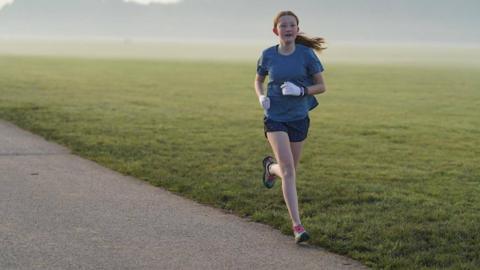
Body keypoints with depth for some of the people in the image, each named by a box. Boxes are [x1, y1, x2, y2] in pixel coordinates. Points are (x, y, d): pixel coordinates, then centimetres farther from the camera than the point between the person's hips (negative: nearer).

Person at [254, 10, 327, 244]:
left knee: (289, 170, 14)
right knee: (288, 169, -17)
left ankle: (271, 167, 52)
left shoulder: (306, 54, -7)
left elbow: (321, 86, -1)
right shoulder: (268, 55, -4)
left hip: (299, 118, 2)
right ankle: (297, 225, -15)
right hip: (275, 118, -2)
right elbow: (258, 81, 14)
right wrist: (262, 97, -7)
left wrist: (301, 90, -20)